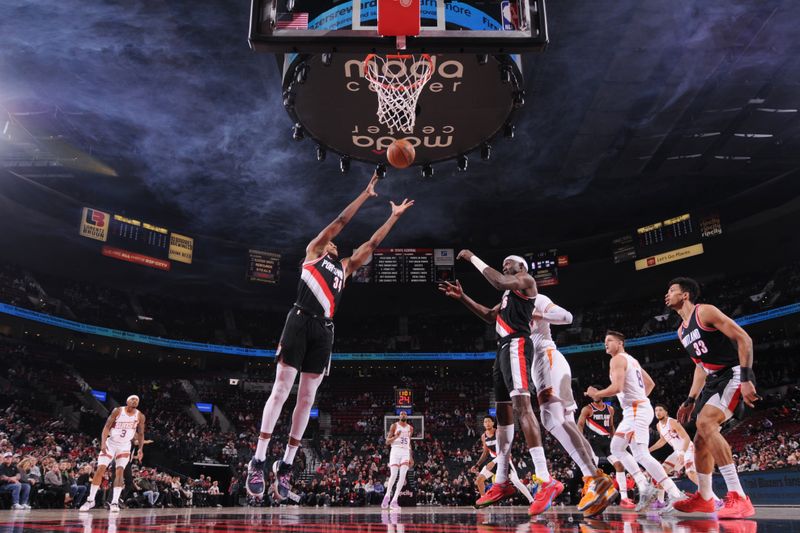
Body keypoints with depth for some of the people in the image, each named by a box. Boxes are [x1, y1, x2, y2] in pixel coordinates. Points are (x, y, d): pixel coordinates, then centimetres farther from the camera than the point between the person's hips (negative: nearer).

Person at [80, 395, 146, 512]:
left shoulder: (140, 416, -6)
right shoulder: (117, 411, -13)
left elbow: (141, 433, 4)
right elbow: (107, 427, -13)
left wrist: (141, 449, -5)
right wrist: (103, 443, -26)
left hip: (124, 446, 1)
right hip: (111, 443, -1)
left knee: (120, 471, -12)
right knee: (100, 470, -6)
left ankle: (115, 502, -9)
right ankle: (90, 500, 7)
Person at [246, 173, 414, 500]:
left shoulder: (344, 267, 27)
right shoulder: (313, 251, 14)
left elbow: (373, 243, 27)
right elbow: (340, 222, 9)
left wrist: (394, 216, 27)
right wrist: (366, 193, 11)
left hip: (324, 329, 5)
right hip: (301, 321, -5)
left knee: (307, 397, 2)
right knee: (281, 390, -9)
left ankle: (286, 464, 8)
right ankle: (258, 461, -7)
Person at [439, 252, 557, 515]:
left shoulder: (526, 281, 2)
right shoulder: (510, 292, 30)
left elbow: (499, 282, -18)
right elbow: (491, 316, 34)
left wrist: (474, 259, -10)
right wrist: (462, 297, 28)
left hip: (516, 345, -10)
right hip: (504, 348, 10)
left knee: (521, 405, -25)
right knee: (503, 412, 9)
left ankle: (547, 481, -33)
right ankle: (501, 483, 15)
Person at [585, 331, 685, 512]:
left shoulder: (618, 359, -9)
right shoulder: (631, 360, 21)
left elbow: (617, 387, -22)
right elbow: (650, 383, 28)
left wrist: (597, 394, -8)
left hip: (636, 410, -11)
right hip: (637, 408, 11)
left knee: (641, 455, -15)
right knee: (616, 448, 16)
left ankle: (675, 494, -17)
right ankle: (645, 487, 9)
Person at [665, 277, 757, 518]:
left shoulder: (705, 311, -11)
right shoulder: (682, 331, 16)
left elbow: (744, 339, -18)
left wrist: (746, 378, -27)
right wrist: (690, 401, 18)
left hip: (734, 374, -10)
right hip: (714, 380, 10)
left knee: (706, 424, -29)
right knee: (701, 440, 11)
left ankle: (739, 498, -28)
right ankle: (704, 498, 25)